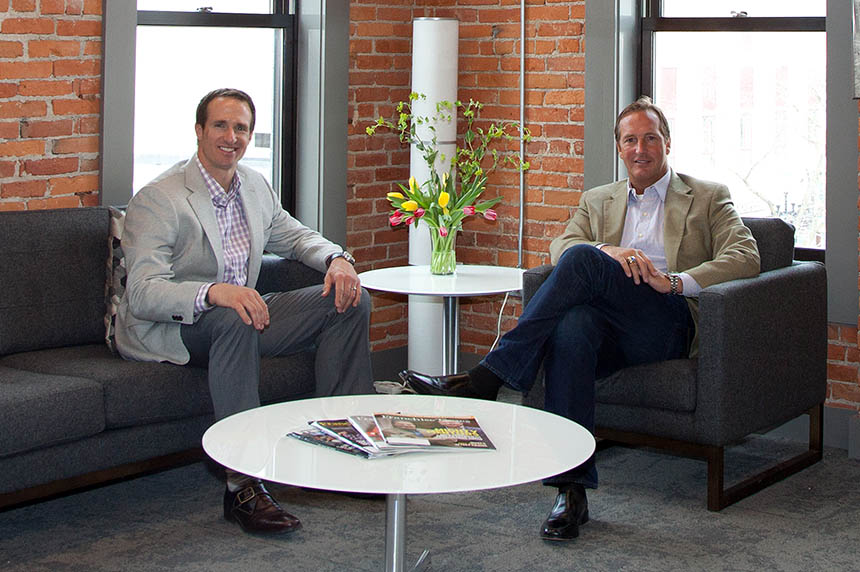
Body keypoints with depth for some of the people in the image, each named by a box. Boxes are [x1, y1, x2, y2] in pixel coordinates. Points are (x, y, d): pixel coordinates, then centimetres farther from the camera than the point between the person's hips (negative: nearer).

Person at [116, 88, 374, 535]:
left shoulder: (255, 187, 7)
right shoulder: (158, 200, -16)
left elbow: (294, 236, 23)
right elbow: (142, 293, -25)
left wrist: (337, 259, 0)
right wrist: (213, 292, -43)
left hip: (242, 313, 8)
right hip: (169, 329, -7)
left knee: (350, 300, -3)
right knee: (234, 321, -41)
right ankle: (242, 486, -39)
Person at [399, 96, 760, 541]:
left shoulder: (708, 198, 16)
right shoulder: (597, 200, 27)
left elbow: (745, 257, 1)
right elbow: (559, 246, 10)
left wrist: (674, 282, -14)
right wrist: (608, 251, -13)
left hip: (669, 325, -3)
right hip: (607, 325, 3)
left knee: (583, 259, -28)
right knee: (572, 328, -37)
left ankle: (487, 378, -30)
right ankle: (572, 490, -37)